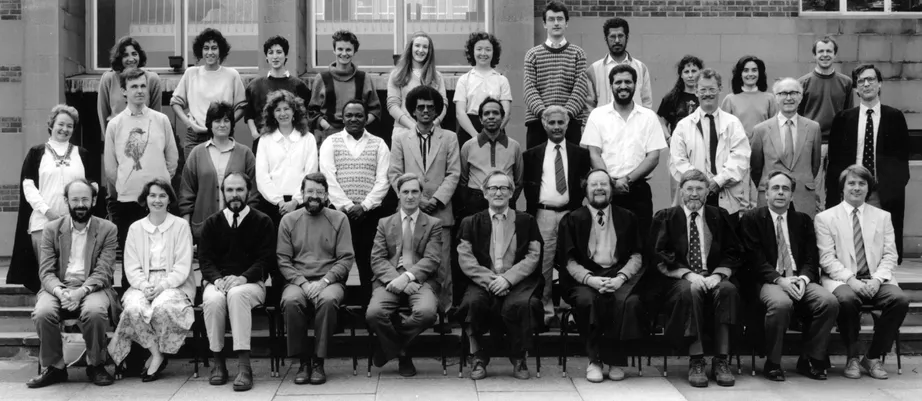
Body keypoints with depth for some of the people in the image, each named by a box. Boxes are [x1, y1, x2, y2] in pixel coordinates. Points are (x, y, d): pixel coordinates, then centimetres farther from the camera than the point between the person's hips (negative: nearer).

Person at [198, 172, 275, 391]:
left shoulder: (262, 222, 7)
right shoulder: (211, 223, 14)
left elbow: (265, 260, -2)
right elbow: (205, 259, 6)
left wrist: (242, 278, -19)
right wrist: (217, 279, -16)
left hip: (250, 283, -2)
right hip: (217, 282, 2)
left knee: (237, 294, -37)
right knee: (213, 299, -33)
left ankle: (244, 365, -38)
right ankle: (218, 362, -19)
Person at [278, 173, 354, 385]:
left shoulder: (339, 219, 8)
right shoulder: (289, 220, 11)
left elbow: (346, 258, 1)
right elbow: (283, 260, 5)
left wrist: (323, 282, -13)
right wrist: (302, 283, -11)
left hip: (329, 281, -1)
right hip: (297, 281, 1)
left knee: (328, 300, -35)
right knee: (291, 301, -33)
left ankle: (318, 361, -20)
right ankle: (303, 361, -16)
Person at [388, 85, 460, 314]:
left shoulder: (449, 138, 11)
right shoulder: (400, 137, 11)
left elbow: (453, 174, 5)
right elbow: (394, 174, 5)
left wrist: (436, 200, -8)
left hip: (440, 212, 0)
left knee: (442, 266, -3)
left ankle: (444, 310, 4)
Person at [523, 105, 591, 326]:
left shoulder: (580, 153, 9)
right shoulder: (532, 155, 10)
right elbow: (525, 183, 10)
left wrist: (579, 204, -3)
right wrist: (531, 207, -1)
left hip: (570, 213, 0)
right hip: (543, 214, 0)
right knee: (543, 264, 0)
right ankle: (546, 310, 6)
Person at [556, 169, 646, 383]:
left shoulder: (627, 218, 15)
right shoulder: (572, 219, 10)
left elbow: (636, 256, 10)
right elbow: (568, 260, 3)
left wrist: (620, 278, -10)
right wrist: (590, 279, -15)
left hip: (619, 275, 1)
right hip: (584, 278, -1)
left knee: (630, 301, -31)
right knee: (587, 300, -35)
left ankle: (614, 360, -16)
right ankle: (594, 359, -19)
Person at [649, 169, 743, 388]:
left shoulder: (720, 216, 15)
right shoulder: (665, 218, 9)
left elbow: (733, 255, 9)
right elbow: (660, 258, -1)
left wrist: (718, 274, -11)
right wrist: (688, 274, -16)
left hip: (713, 277, 2)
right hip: (678, 279, -2)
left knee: (728, 289, -31)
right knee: (691, 290, -36)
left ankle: (721, 361, -27)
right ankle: (696, 362, -31)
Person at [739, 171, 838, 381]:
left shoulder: (803, 220, 18)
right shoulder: (751, 219, 5)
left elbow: (811, 259, 10)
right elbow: (755, 260, -6)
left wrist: (803, 279, -12)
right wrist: (780, 280, -20)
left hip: (799, 280, 4)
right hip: (766, 282, -4)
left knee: (830, 302, -24)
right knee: (781, 303, -37)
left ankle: (810, 360, -7)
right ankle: (772, 364, -16)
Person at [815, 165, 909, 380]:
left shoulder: (882, 217, 17)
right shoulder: (825, 218, 8)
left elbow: (890, 255, 9)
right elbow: (826, 258, -2)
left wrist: (877, 279, -10)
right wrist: (851, 280, -17)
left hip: (876, 280, 3)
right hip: (842, 280, -3)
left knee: (900, 300, -29)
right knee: (847, 299, -37)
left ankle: (873, 357, -11)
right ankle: (853, 357, -14)